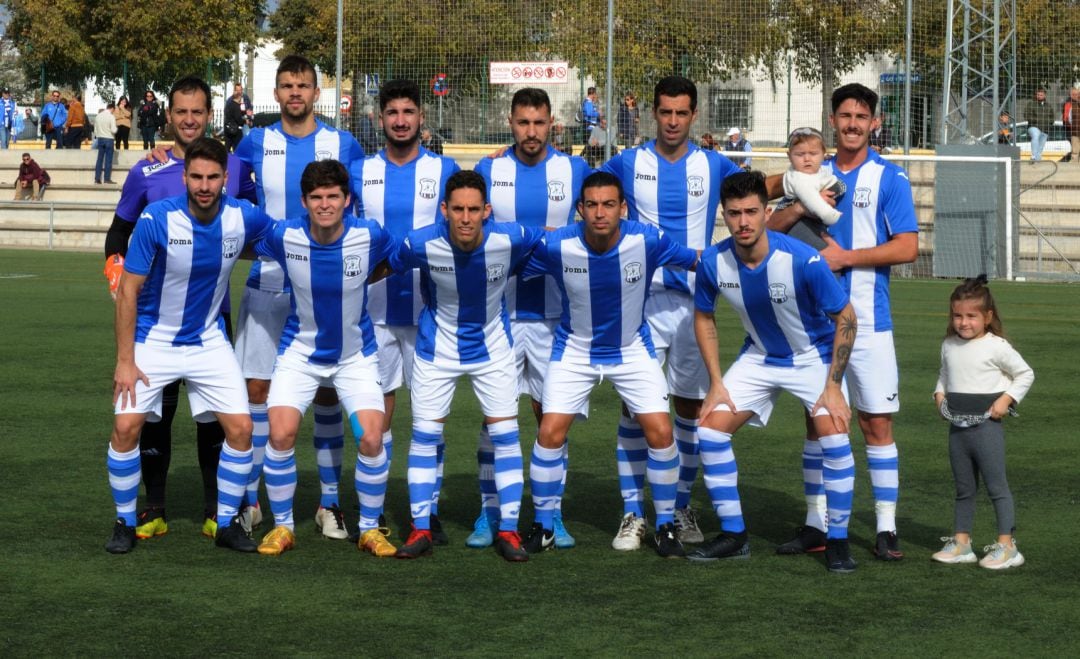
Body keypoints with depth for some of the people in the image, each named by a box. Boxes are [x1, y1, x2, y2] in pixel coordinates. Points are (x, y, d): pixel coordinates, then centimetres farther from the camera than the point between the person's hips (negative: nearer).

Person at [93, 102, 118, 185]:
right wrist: (115, 129, 6)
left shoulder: (98, 116, 5)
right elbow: (113, 130, -15)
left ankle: (97, 179, 5)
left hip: (100, 139, 5)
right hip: (109, 139, -5)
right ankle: (107, 179, -2)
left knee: (99, 159, 7)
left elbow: (95, 129, 9)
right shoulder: (111, 117, -12)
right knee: (108, 160, 0)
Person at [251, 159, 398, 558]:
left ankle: (370, 529, 9)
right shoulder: (284, 236, -17)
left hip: (355, 356, 0)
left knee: (371, 439, -12)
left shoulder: (370, 237, -19)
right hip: (300, 352, 0)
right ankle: (282, 526, 6)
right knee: (281, 434, -15)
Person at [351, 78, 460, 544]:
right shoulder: (359, 172, 8)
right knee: (377, 411, 4)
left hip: (429, 309, -1)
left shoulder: (445, 171, 4)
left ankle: (430, 511, 6)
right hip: (374, 309, 1)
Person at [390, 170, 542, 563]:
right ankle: (421, 530, 10)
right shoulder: (421, 244, -24)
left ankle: (508, 531, 7)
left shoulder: (510, 239, -23)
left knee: (505, 434, -2)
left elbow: (552, 239, -2)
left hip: (492, 349, 0)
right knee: (424, 435, 0)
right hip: (437, 349, 0)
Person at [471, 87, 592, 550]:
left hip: (553, 315, 1)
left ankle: (553, 516, 12)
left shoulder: (575, 171, 3)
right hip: (499, 314, 0)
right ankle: (489, 514, 8)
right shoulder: (488, 171, 2)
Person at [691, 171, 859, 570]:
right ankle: (733, 536, 7)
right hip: (758, 357, 4)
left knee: (833, 434, -23)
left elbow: (846, 318, -19)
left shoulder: (802, 261, -30)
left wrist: (833, 386, -21)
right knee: (710, 430, -8)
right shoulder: (713, 262, -19)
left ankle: (838, 541, -5)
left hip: (814, 355, -4)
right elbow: (704, 317, 0)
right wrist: (716, 384, -5)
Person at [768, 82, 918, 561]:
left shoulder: (889, 179, -2)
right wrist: (802, 207, -11)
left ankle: (886, 530, 1)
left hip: (868, 320, -4)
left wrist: (845, 256, -15)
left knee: (877, 423, -4)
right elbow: (770, 228, 8)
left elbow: (907, 248, -10)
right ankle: (816, 525, 15)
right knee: (817, 421, 8)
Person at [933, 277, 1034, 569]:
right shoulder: (949, 345, 7)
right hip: (957, 426, 6)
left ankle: (1006, 545, 1)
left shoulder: (996, 347, -9)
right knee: (964, 488, 13)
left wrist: (1007, 399, -11)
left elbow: (1025, 374, -1)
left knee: (996, 486, -3)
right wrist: (939, 393, 4)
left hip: (986, 425, -6)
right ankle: (961, 543, 20)